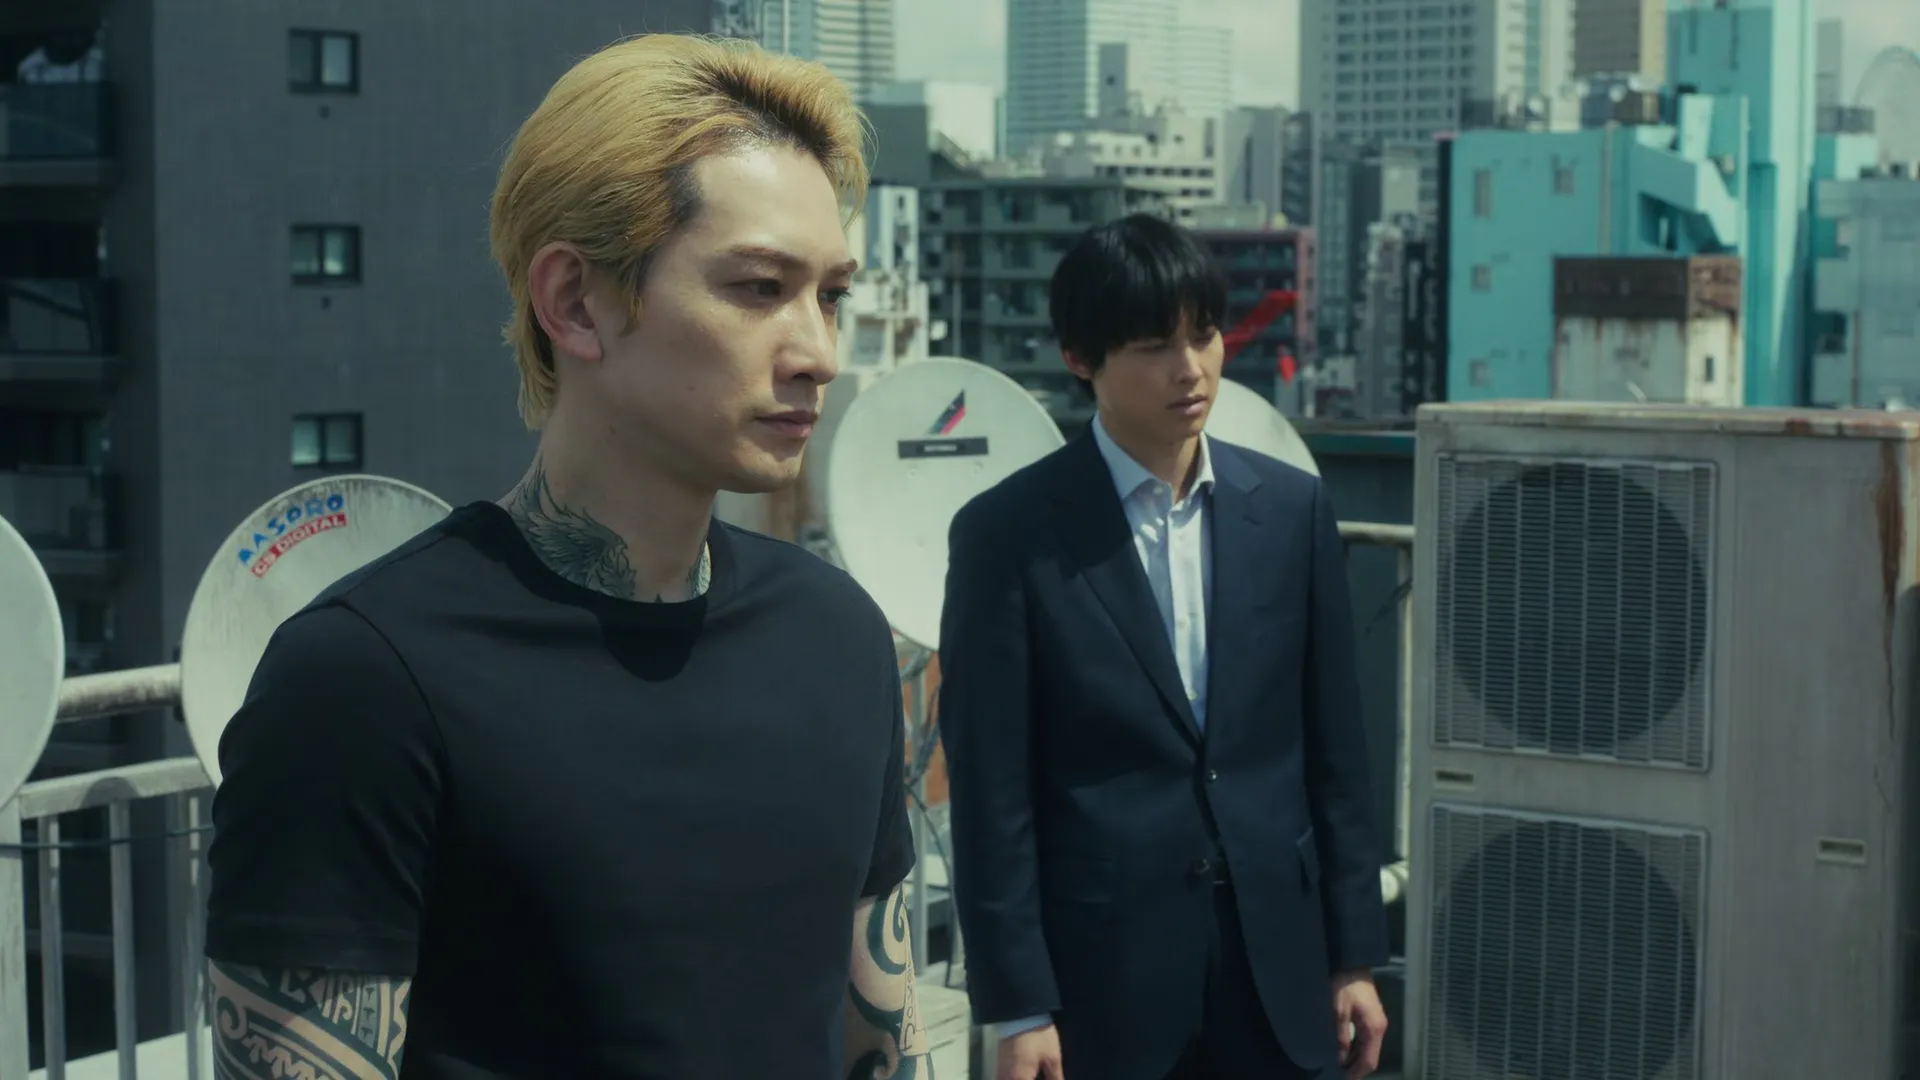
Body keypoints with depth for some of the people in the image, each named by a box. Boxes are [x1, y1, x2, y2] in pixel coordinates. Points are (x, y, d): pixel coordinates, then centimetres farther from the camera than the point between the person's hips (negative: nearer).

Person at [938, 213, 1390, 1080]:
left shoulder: (1292, 509, 5)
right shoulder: (1009, 531, -7)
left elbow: (1335, 754, 8)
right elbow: (991, 791, -7)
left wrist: (1354, 955, 7)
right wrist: (1017, 1005, -9)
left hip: (1275, 966, 3)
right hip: (1100, 971, -3)